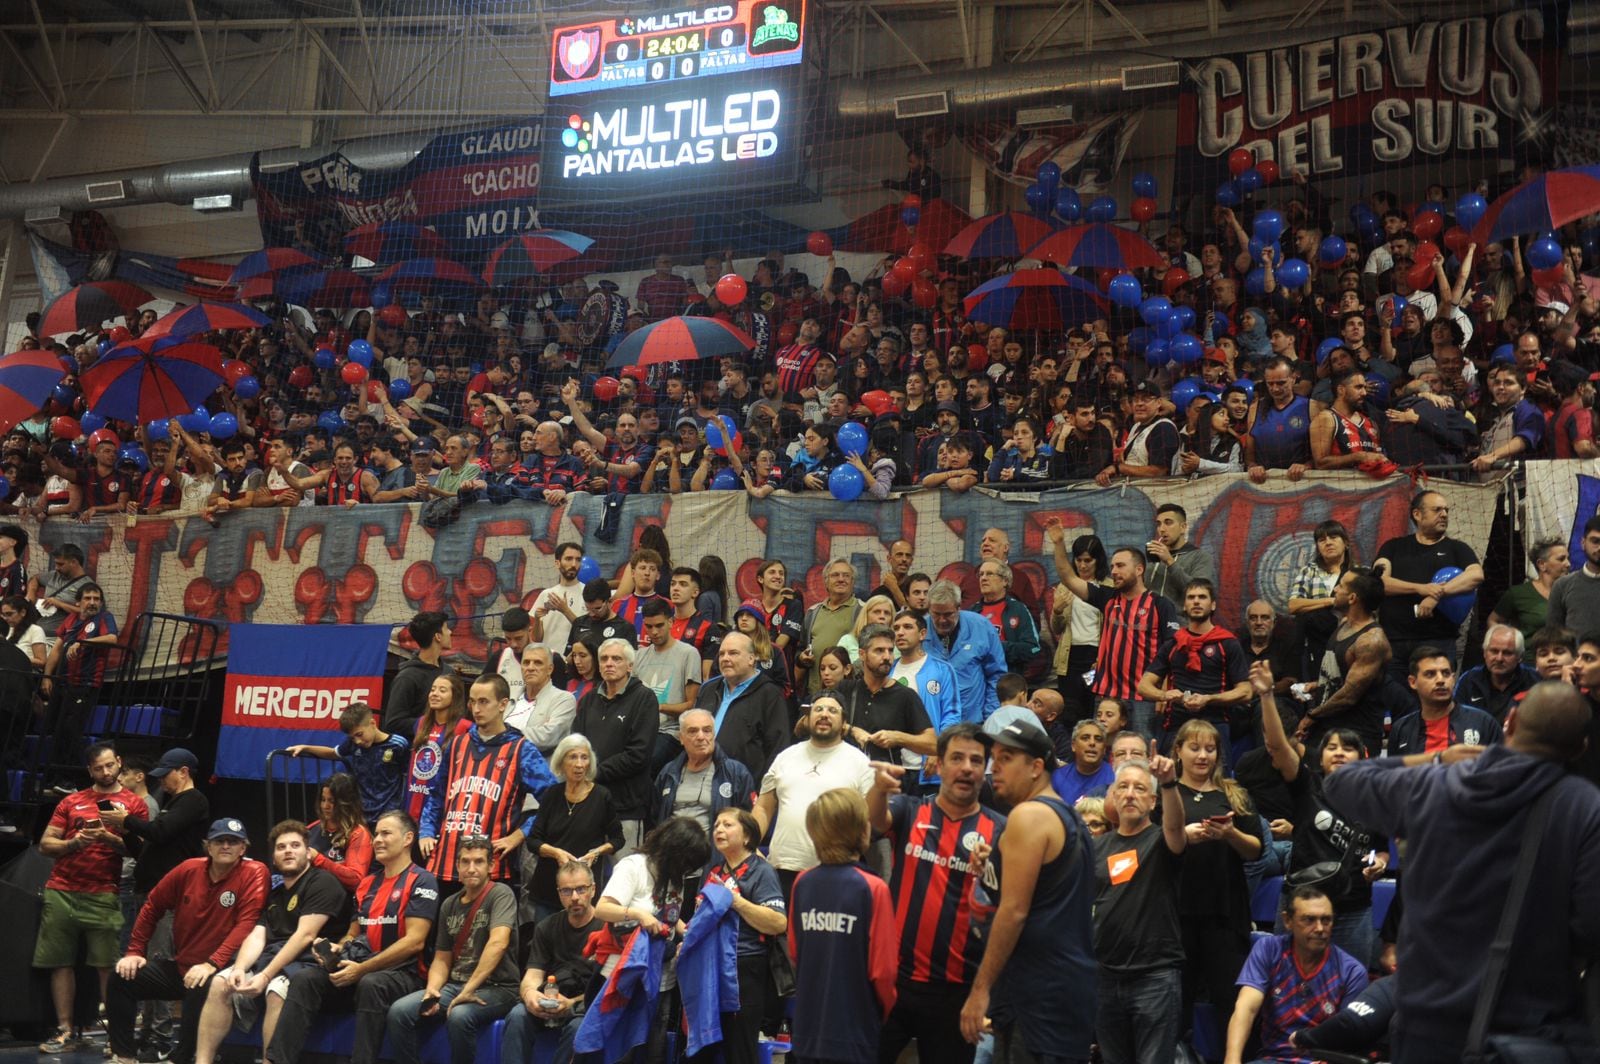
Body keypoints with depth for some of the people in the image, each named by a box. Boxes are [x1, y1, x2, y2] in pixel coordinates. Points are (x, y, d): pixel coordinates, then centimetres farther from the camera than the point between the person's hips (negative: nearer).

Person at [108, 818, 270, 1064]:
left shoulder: (254, 873, -12)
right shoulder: (189, 869, 1)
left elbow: (246, 923, -21)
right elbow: (152, 907, 13)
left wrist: (212, 964, -29)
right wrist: (134, 951, 9)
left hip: (216, 971, -6)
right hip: (178, 966, 6)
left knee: (202, 988, -37)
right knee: (121, 977, -6)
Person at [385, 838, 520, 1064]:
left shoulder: (500, 894, -8)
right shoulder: (449, 905, 13)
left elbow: (498, 942, -23)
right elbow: (442, 958, 17)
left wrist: (469, 990, -27)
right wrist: (432, 989, -5)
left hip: (496, 988, -6)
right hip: (454, 985, 6)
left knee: (459, 1017, -36)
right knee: (399, 1012, -16)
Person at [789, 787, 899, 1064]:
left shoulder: (802, 883, 0)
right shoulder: (872, 888, -14)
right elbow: (882, 968, -12)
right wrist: (886, 1010, 7)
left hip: (807, 1030, 5)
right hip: (854, 1029, -5)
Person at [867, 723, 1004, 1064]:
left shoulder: (999, 830, 2)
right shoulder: (909, 811, 3)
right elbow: (874, 818, -19)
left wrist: (986, 873, -23)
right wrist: (880, 787, -42)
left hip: (957, 987, 0)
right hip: (894, 975, 0)